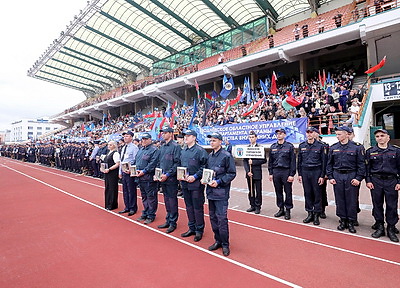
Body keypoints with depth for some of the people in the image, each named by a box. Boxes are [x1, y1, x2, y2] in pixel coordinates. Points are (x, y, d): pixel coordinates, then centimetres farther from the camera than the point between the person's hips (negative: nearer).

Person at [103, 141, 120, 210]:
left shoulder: (115, 153, -13)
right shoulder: (108, 153, 14)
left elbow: (117, 164, -18)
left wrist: (109, 169, -21)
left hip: (113, 173, -9)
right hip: (107, 173, 9)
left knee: (112, 188, -1)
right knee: (107, 188, 15)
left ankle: (112, 205, 11)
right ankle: (108, 204, 27)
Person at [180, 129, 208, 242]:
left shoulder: (200, 150, -10)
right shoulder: (183, 151, 13)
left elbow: (204, 166, -14)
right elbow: (180, 165, 19)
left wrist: (195, 176, -18)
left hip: (196, 183, -7)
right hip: (185, 183, 7)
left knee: (197, 207, 3)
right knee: (189, 206, 16)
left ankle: (199, 230, 18)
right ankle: (191, 228, 30)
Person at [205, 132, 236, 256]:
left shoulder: (226, 156, -9)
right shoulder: (209, 156, 12)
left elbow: (232, 174, -10)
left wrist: (219, 182, -18)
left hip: (221, 192, -7)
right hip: (210, 191, 7)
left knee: (221, 218, -4)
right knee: (213, 217, 14)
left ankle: (225, 244, 13)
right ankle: (218, 241, 30)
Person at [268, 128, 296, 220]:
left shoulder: (289, 146, -2)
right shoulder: (273, 147, 9)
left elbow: (293, 161, -5)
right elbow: (270, 161, 12)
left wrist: (292, 174, -10)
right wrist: (270, 173, 6)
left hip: (286, 172, -4)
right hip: (276, 172, 4)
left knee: (288, 192, 3)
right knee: (278, 192, 10)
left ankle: (288, 210, 16)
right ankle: (281, 209, 23)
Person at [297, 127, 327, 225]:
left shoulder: (320, 146, -2)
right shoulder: (301, 146, 7)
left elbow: (324, 162, -2)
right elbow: (299, 161, 10)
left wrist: (322, 176, -7)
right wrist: (299, 174, 6)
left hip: (316, 172, -3)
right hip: (305, 172, 3)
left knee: (317, 193, 3)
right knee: (307, 193, 8)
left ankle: (317, 215, 14)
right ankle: (310, 213, 20)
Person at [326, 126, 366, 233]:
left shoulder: (356, 147, -3)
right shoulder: (333, 148, 5)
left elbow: (361, 164, -2)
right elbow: (329, 164, 8)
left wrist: (359, 178, -9)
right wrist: (330, 177, 1)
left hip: (351, 176, -2)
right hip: (337, 176, 3)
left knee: (351, 200, 4)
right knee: (339, 199, 8)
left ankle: (351, 222, 17)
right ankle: (342, 220, 22)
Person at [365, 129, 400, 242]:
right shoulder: (370, 151, 5)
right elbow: (367, 167, 5)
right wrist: (368, 181, -2)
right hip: (376, 181, 0)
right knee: (377, 205, 6)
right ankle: (380, 227, 19)